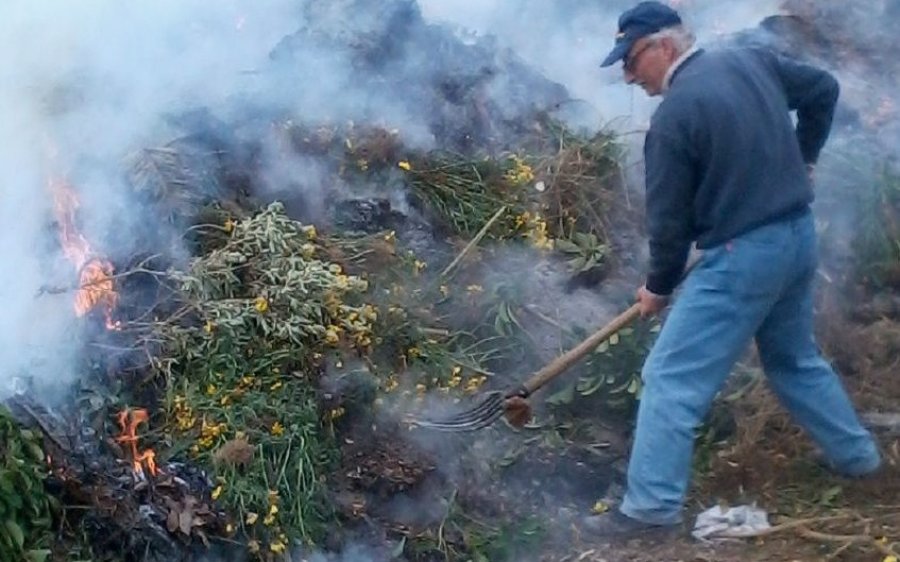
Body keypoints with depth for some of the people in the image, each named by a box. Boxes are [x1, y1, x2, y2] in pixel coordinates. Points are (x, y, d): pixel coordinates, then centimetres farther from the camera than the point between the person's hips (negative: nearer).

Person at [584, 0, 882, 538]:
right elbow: (824, 89, 19)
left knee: (671, 379, -3)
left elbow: (670, 218, -10)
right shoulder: (752, 60, 5)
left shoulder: (674, 115, -15)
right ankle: (858, 454, 39)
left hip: (743, 255, -8)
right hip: (799, 235, 9)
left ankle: (652, 506, -3)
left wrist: (659, 287, 5)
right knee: (797, 358, 28)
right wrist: (801, 161, 27)